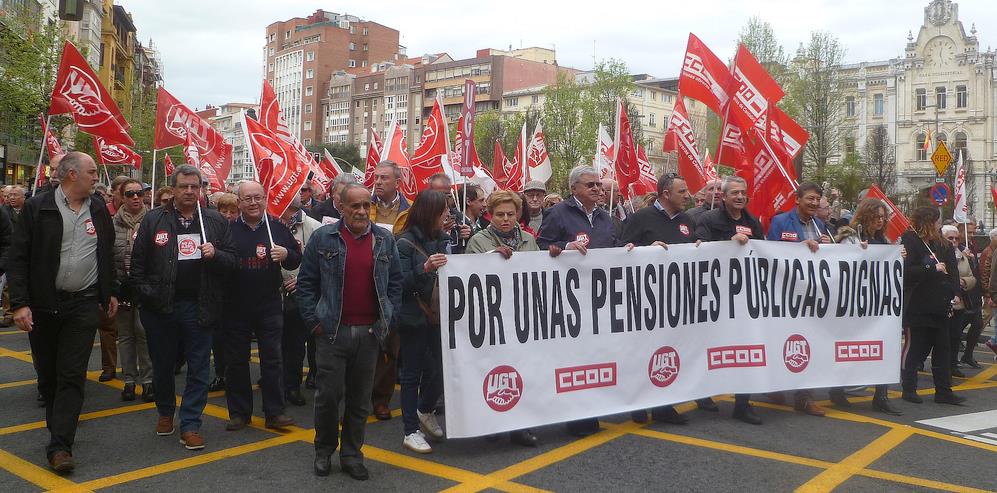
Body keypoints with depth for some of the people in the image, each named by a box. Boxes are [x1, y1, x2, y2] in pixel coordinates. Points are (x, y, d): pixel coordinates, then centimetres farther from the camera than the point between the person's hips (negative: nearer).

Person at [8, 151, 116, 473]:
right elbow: (18, 257, -6)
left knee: (72, 375, -4)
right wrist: (20, 303, -13)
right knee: (47, 374, 11)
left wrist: (111, 292, 17)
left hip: (84, 305, 1)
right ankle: (59, 424, 32)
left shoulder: (99, 209, 7)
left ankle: (60, 445, -5)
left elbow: (107, 254, 18)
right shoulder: (38, 208, -5)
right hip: (43, 305, -1)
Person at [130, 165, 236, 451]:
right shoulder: (154, 220, 3)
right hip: (160, 308, 1)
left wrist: (215, 255, -16)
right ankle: (165, 412, 37)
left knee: (198, 370, 2)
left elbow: (232, 262, 4)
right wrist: (145, 295, -6)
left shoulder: (216, 222, 4)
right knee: (162, 366, 16)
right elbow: (138, 262, 3)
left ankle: (190, 424, 11)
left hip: (199, 307, 0)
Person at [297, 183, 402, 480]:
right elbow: (306, 282, 3)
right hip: (332, 331, -2)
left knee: (360, 399, 9)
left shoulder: (384, 240, 6)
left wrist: (388, 319, 5)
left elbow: (395, 282, 11)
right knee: (328, 395, 2)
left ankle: (352, 455, 23)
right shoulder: (323, 238, 0)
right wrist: (313, 320, -2)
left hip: (370, 333, 2)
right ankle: (324, 450, 23)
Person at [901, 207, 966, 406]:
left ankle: (944, 391, 15)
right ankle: (908, 389, 13)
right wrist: (933, 268, -17)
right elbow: (907, 272, -20)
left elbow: (952, 270, 15)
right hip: (919, 306, -7)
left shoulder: (939, 244, 14)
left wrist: (954, 293, 2)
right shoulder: (910, 242, -9)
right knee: (915, 348, 1)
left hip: (940, 306, 8)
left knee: (942, 350, 9)